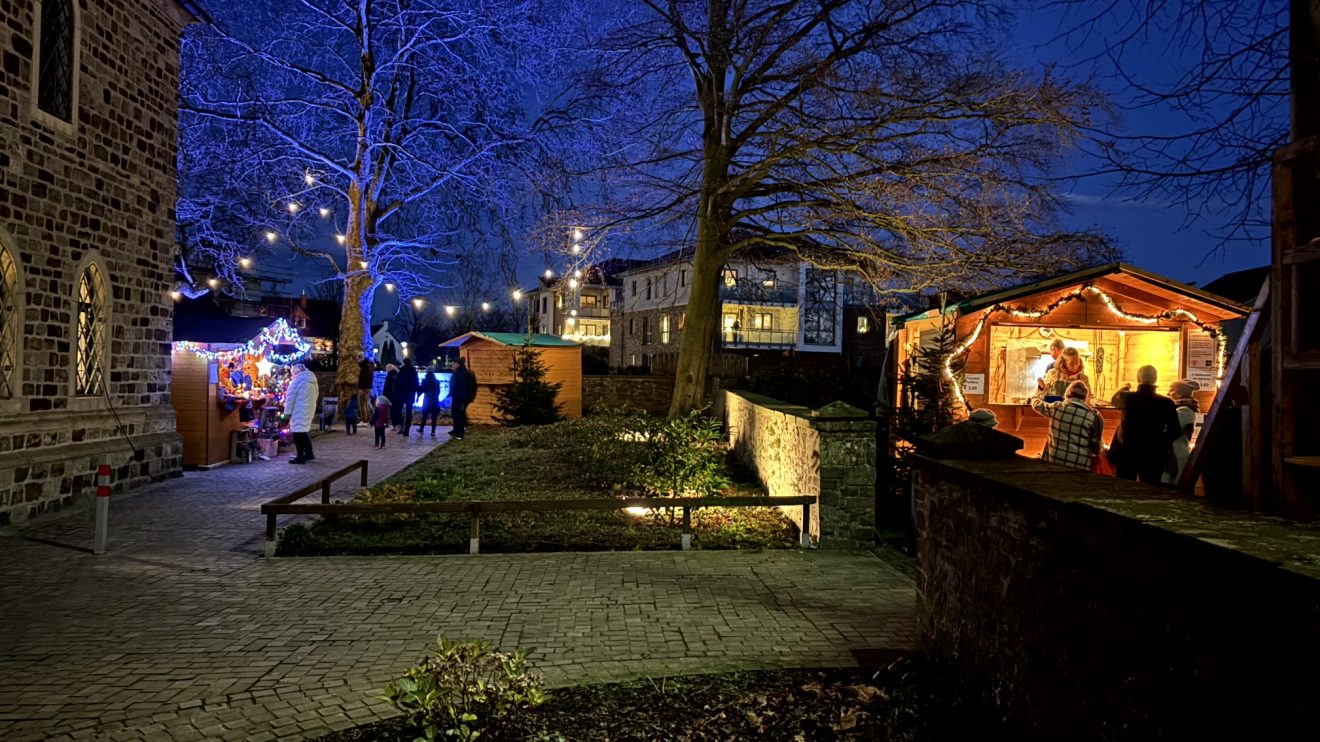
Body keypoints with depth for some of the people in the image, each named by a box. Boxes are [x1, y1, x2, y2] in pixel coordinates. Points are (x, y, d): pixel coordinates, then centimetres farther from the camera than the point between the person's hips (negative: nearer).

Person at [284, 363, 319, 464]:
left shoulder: (297, 380, -11)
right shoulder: (313, 381, 15)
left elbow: (290, 397, -11)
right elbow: (315, 395, 17)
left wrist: (287, 412, -6)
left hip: (299, 411, -8)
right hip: (310, 410, 8)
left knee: (298, 433, -6)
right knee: (304, 431, 18)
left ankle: (300, 457, -8)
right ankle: (309, 454, 23)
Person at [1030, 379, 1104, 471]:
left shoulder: (1056, 408, -1)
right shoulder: (1092, 416, -5)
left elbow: (1036, 403, 21)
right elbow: (1096, 447, -2)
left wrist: (1040, 394, 42)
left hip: (1054, 462, 1)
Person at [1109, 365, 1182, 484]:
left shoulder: (1127, 398, -7)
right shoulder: (1166, 403, -7)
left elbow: (1113, 400, 17)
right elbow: (1175, 432, -5)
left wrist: (1124, 387, 34)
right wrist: (1160, 443, 12)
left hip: (1126, 454, 0)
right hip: (1153, 456, 0)